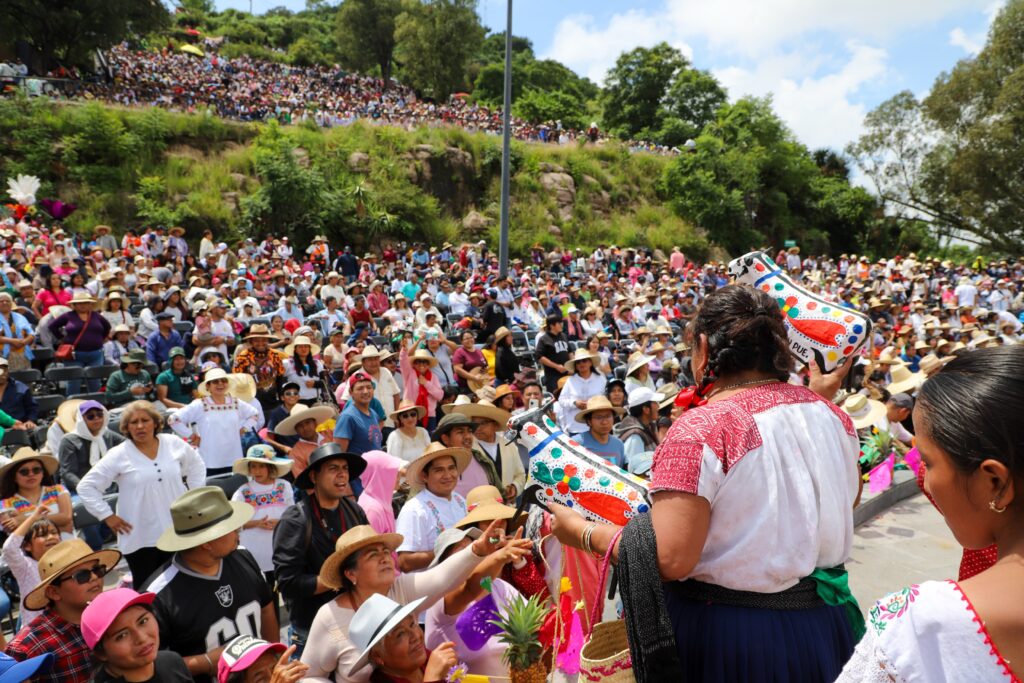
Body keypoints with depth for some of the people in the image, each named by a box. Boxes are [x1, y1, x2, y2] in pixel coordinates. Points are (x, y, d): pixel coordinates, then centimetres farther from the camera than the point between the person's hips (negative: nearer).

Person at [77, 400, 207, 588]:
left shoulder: (174, 444, 1)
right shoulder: (118, 455, -7)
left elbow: (197, 467, 17)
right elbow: (86, 487, -3)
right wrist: (107, 516, -7)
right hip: (140, 539, -2)